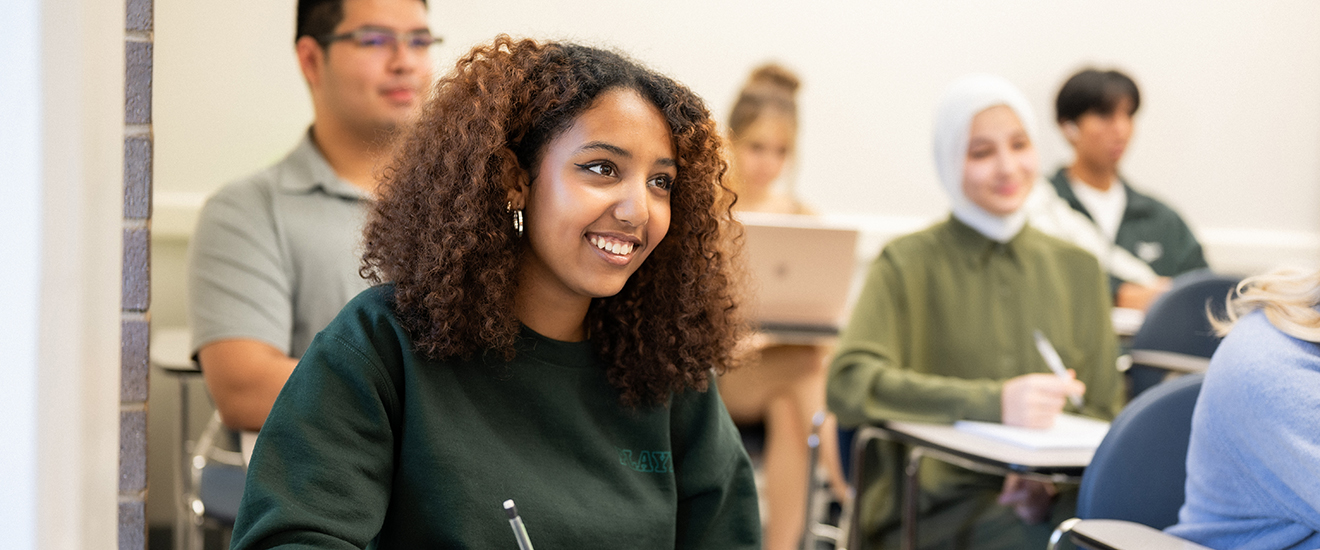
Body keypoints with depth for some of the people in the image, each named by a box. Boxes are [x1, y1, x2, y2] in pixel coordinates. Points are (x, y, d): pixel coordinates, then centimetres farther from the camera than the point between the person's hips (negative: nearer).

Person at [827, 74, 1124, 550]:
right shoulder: (908, 264, 5)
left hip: (1050, 498, 4)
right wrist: (994, 402, -23)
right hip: (936, 507, -4)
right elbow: (849, 384, -11)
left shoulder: (1076, 268, 19)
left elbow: (1105, 413, 16)